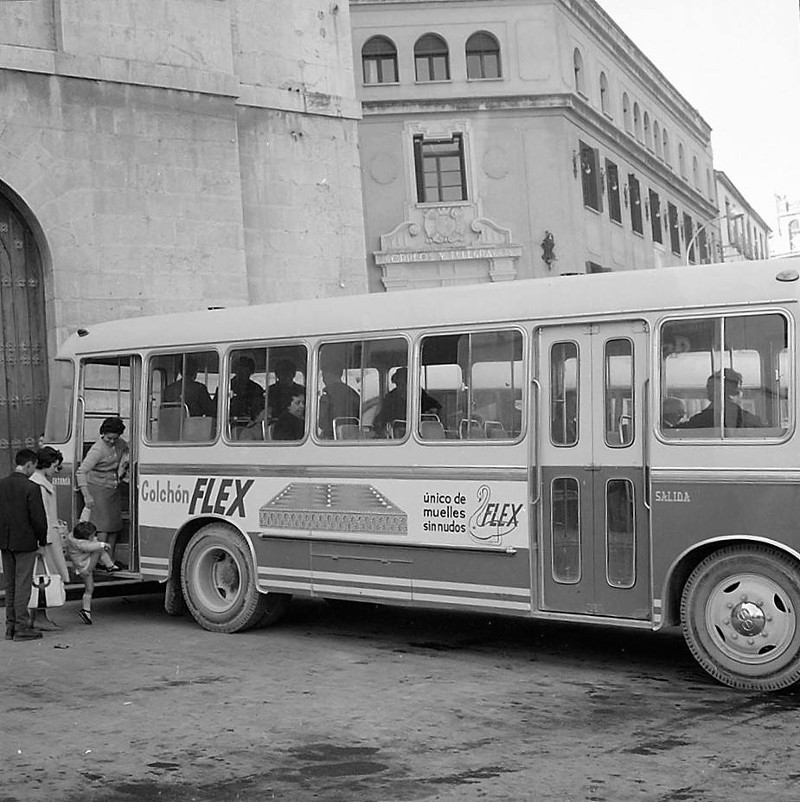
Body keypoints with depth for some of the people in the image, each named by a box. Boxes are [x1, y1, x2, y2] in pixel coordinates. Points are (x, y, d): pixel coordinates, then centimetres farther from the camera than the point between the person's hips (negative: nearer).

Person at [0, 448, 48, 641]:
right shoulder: (31, 488, -15)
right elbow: (38, 518, -15)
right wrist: (42, 542, -4)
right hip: (25, 542, -6)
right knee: (23, 584, -1)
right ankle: (22, 627, 2)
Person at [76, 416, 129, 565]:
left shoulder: (120, 443, 1)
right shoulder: (98, 449, -20)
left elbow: (126, 451, 27)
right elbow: (81, 472, -22)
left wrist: (122, 466, 6)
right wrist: (86, 495, -27)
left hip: (114, 488, 7)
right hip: (99, 488, -7)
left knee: (115, 525, 6)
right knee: (103, 525, -10)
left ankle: (110, 559, 13)